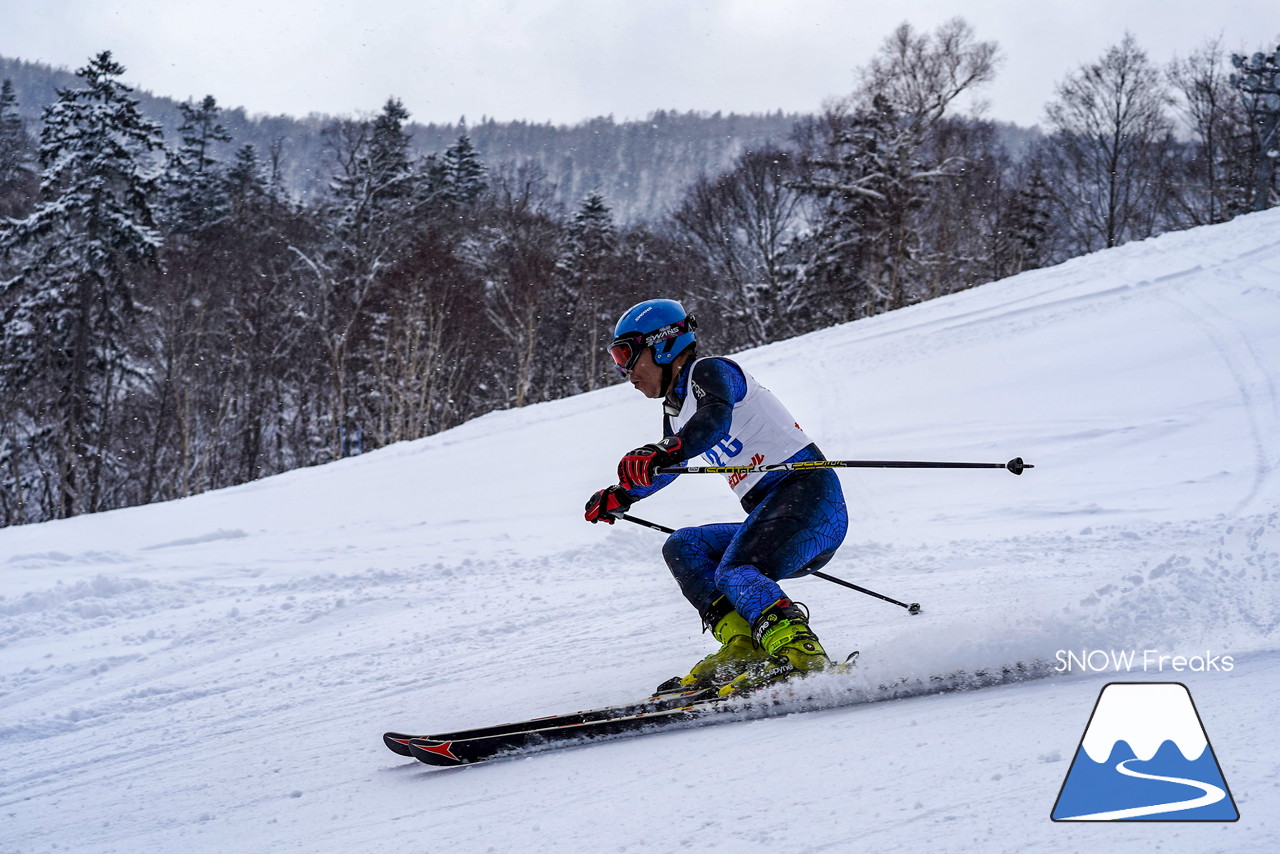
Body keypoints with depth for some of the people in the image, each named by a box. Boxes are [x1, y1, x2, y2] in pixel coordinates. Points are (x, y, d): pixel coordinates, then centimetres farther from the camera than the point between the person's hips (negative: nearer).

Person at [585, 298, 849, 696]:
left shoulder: (709, 371, -4)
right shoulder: (675, 410, 22)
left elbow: (715, 417, -29)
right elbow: (669, 463, 43)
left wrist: (661, 454, -44)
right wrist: (619, 497, 39)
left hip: (809, 494, -10)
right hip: (771, 511, 10)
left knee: (734, 572, -28)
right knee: (682, 548, 5)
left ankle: (799, 654, -47)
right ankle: (743, 648, -14)